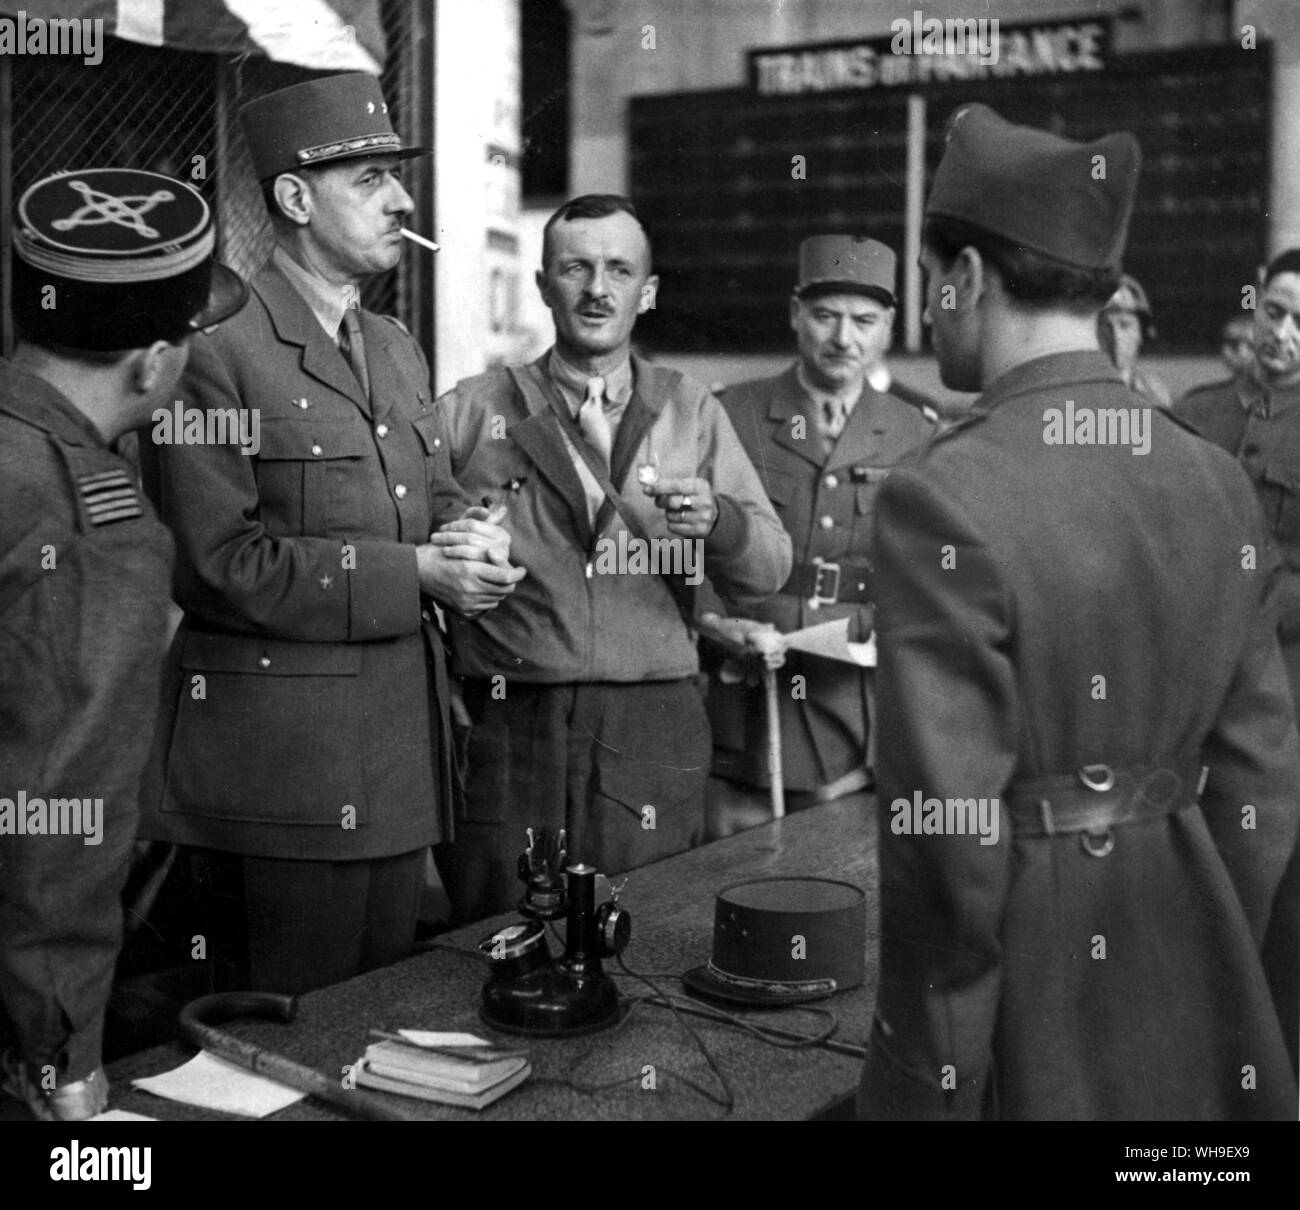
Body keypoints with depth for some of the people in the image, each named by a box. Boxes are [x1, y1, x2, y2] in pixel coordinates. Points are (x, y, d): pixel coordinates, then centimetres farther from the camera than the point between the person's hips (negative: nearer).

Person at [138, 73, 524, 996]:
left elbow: (441, 498, 18)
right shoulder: (214, 350, -11)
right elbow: (224, 559, -16)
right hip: (276, 750, -7)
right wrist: (414, 573, -17)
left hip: (402, 742, 7)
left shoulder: (398, 349, 15)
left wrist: (472, 540, -7)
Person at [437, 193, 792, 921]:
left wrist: (717, 519, -16)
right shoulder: (472, 412, 6)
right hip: (507, 726, -1)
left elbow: (771, 567, 2)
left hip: (653, 733, 1)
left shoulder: (692, 414, 10)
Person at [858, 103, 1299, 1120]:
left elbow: (949, 836, -20)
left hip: (1021, 987, -6)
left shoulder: (943, 501, -21)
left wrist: (940, 1076, -8)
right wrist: (1202, 972, 16)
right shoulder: (1218, 482, -1)